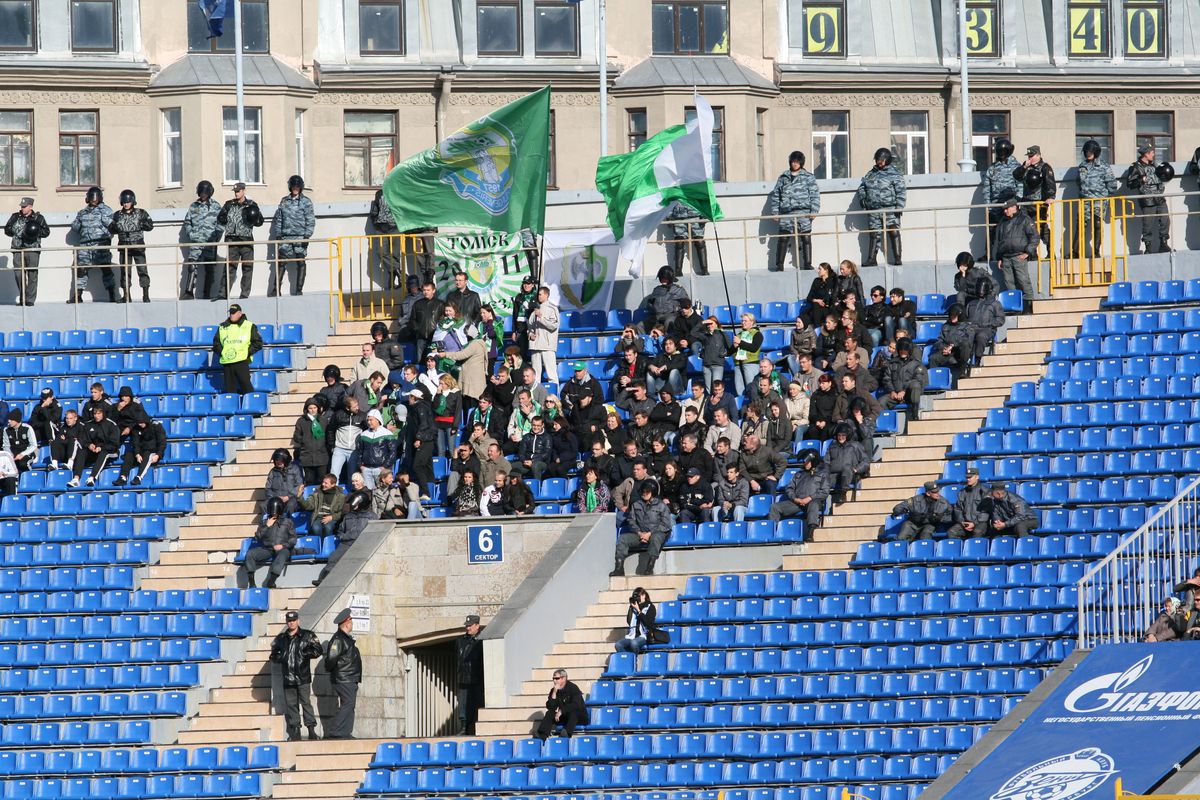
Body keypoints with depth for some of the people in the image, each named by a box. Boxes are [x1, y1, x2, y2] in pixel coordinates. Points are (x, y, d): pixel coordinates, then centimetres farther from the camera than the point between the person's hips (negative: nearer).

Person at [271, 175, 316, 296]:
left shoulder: (306, 202, 1)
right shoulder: (284, 201, 11)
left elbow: (310, 221, -2)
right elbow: (278, 219, 14)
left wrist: (307, 235, -12)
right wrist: (278, 235, 8)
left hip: (300, 237, -3)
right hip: (285, 237, 3)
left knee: (301, 263, 1)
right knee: (280, 262, -2)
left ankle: (299, 289, 7)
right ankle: (276, 289, -1)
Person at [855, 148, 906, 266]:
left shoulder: (894, 174, 1)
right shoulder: (871, 174, 17)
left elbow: (901, 191, -5)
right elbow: (862, 187, 24)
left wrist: (899, 207, -15)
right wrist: (862, 197, 3)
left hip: (890, 209, -5)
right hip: (873, 210, 5)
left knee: (894, 232, -10)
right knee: (874, 234, 6)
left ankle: (897, 258, -9)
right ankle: (871, 259, 9)